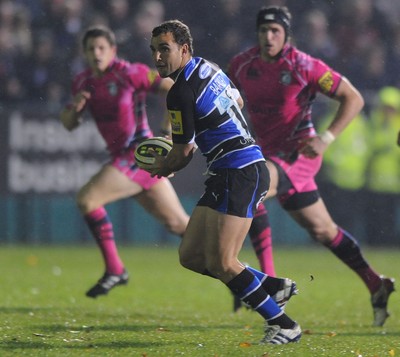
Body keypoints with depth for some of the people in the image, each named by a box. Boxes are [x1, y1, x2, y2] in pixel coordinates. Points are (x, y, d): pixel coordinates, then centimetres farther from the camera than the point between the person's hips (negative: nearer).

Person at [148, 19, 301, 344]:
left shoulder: (181, 93, -16)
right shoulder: (208, 68, 12)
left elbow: (183, 152, -7)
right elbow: (238, 101, 30)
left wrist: (160, 167, 16)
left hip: (239, 174, -10)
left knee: (222, 264, -14)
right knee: (191, 256, 8)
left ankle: (284, 325, -5)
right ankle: (274, 287, 15)